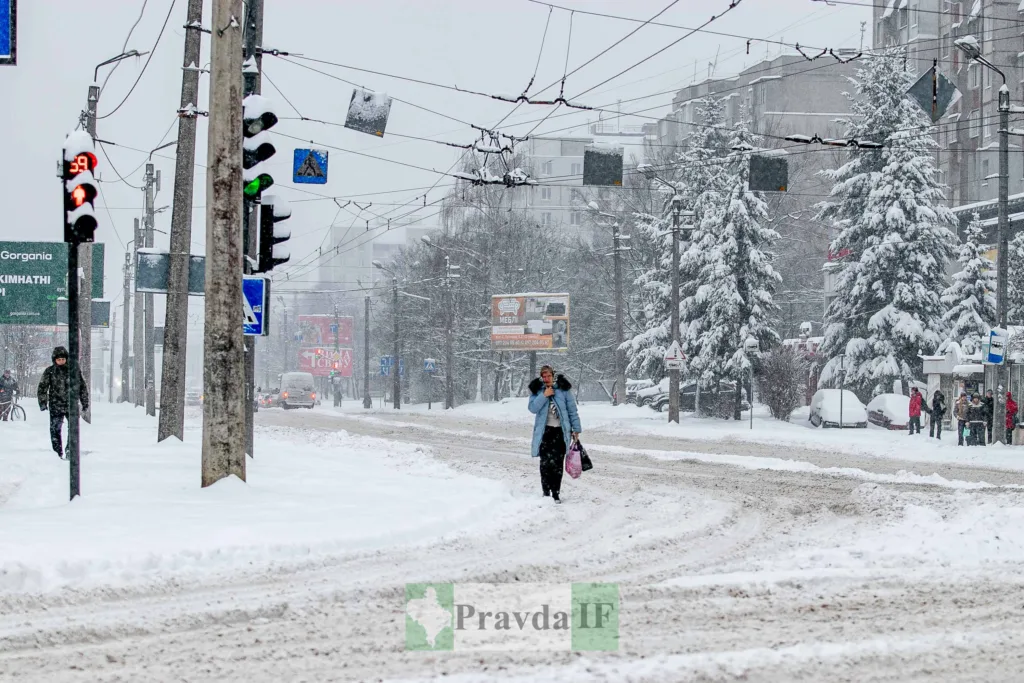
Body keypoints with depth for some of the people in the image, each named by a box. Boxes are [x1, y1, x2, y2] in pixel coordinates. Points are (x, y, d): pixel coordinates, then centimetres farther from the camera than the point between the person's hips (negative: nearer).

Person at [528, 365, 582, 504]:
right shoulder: (537, 390, 4)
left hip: (560, 431, 0)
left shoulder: (563, 389, 2)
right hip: (544, 431, 0)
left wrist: (576, 429, 4)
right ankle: (546, 492, 4)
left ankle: (556, 493, 6)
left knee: (557, 463, 0)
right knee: (545, 463, -3)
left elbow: (572, 410, 6)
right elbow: (532, 408, -8)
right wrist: (544, 396, -16)